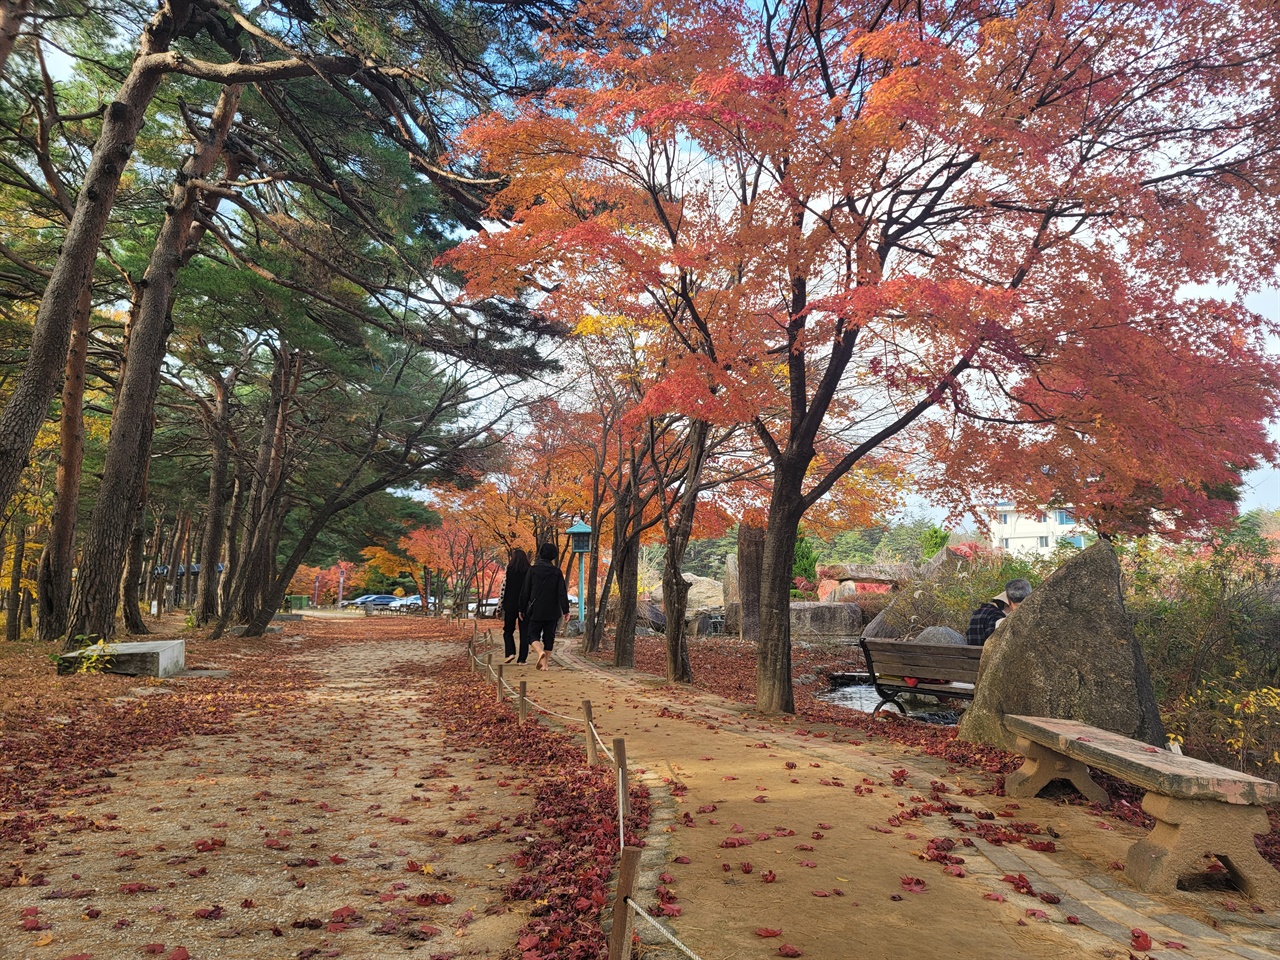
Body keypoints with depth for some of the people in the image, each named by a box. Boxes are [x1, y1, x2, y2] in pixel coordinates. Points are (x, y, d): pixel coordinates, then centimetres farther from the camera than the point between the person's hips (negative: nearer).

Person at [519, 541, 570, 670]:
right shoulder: (557, 572, -4)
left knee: (533, 635, 7)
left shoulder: (532, 570, -4)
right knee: (549, 637, 11)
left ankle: (540, 652, -22)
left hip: (536, 611, -1)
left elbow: (525, 591, 0)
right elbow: (562, 593, -7)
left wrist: (522, 609, 10)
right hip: (552, 611, 1)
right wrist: (565, 610, -2)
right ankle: (544, 664, 10)